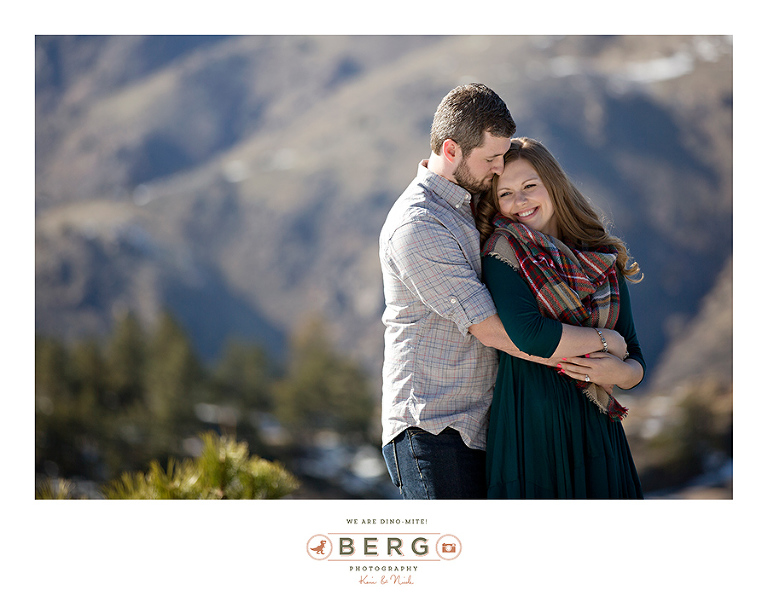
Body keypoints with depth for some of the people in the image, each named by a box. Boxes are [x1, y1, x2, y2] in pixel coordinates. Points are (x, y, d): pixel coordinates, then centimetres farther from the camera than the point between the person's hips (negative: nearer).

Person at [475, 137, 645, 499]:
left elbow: (635, 357, 13)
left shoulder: (605, 262, 11)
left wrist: (622, 373, -10)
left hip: (595, 430, 4)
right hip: (527, 426, -4)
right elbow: (527, 334, -19)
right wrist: (605, 340, -8)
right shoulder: (502, 252, -3)